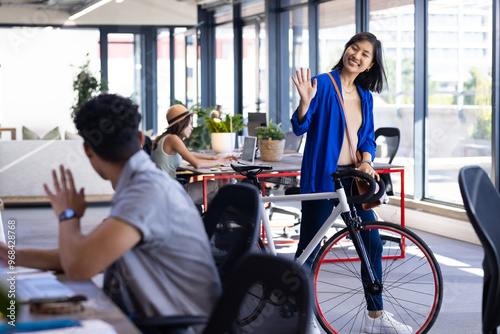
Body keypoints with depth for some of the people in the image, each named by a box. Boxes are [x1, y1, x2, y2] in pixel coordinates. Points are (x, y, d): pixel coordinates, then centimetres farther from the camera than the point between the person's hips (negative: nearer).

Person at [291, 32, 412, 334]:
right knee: (309, 247, 0)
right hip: (322, 176, -6)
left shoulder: (365, 96, 11)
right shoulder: (323, 84, -6)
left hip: (353, 177, 6)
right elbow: (300, 127, -9)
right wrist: (305, 100, -27)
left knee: (373, 244, 5)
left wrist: (366, 161, -4)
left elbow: (368, 138, 15)